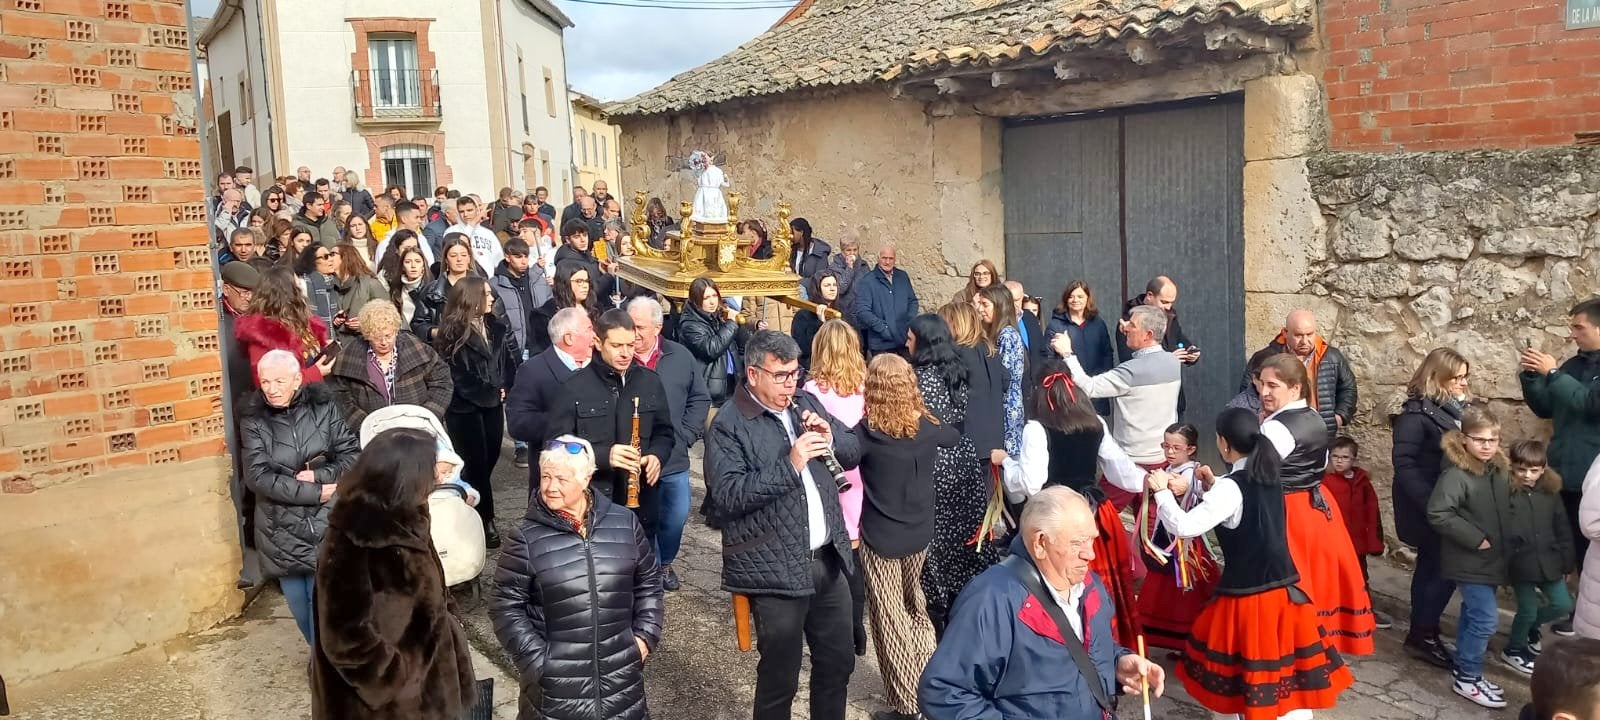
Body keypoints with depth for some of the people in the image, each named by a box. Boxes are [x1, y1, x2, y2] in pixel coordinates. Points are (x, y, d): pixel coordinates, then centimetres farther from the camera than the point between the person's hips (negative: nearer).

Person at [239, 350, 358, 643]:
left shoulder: (322, 407, -1)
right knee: (298, 604, 9)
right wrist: (314, 493, -14)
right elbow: (258, 476, -11)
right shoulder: (253, 419, -2)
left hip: (326, 525, -1)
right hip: (282, 529, 1)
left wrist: (319, 475, -16)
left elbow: (352, 455, 1)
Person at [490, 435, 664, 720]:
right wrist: (536, 659, -9)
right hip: (556, 681, -2)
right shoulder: (526, 537, -8)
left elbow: (648, 581, 10)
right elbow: (505, 605, -4)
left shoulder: (624, 523, -2)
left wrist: (646, 635, 2)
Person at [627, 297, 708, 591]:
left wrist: (685, 435, -2)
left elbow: (700, 398, 7)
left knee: (677, 516, 14)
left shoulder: (680, 356, 0)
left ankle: (665, 563, 40)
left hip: (674, 459, 3)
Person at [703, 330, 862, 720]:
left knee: (838, 662, 18)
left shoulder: (805, 404, 10)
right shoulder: (728, 425, -11)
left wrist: (830, 437, -8)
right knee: (780, 678, 8)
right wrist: (790, 464, -25)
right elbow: (727, 495, -21)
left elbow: (853, 453, 13)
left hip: (829, 559, 7)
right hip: (777, 569, -6)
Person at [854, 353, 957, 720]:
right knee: (915, 605, 26)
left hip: (880, 538, -5)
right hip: (920, 534, 5)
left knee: (890, 620, 7)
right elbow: (954, 436, 17)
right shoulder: (927, 426, -4)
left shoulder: (867, 432, -19)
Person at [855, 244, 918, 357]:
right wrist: (883, 328, -16)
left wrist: (910, 322, 1)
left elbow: (912, 301, 18)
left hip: (905, 340, 4)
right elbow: (862, 311, -12)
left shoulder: (903, 277, 12)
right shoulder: (867, 282, -5)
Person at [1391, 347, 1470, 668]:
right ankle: (1423, 636, 6)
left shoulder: (1457, 409, 9)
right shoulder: (1417, 413, -15)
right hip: (1429, 508, -8)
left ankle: (1421, 634, 23)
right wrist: (1430, 503, -24)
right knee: (1443, 569, -6)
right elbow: (1403, 463, -19)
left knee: (1431, 567, 14)